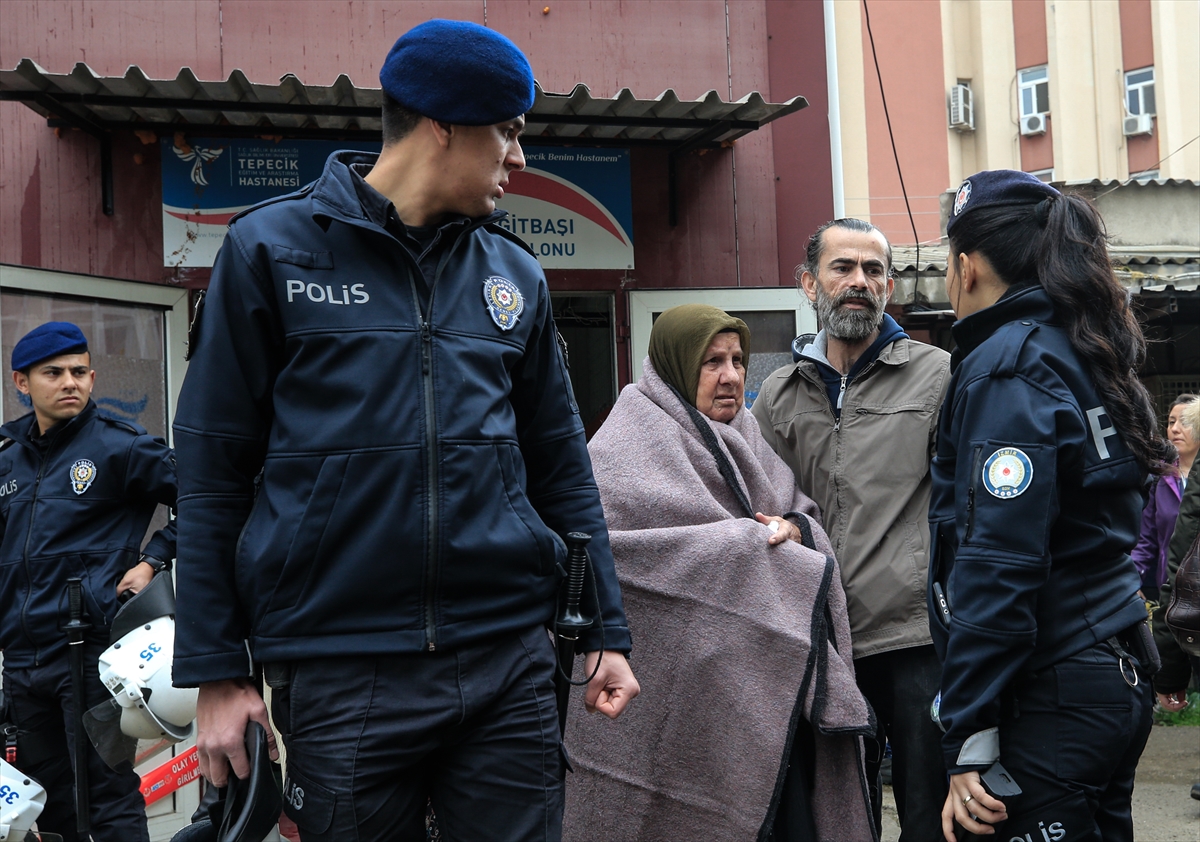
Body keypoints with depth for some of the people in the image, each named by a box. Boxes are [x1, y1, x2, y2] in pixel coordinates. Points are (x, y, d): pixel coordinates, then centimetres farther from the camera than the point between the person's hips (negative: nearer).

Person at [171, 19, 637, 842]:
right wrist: (216, 670, -3)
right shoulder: (271, 249, 0)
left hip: (509, 660, 3)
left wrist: (607, 631, 11)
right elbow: (214, 470, 0)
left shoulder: (515, 275, 11)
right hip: (339, 675, -3)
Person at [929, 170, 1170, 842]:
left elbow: (996, 564, -21)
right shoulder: (1083, 351, 14)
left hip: (1052, 702, -9)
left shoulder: (1008, 368, -14)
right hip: (1117, 674, 9)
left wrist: (970, 742, -19)